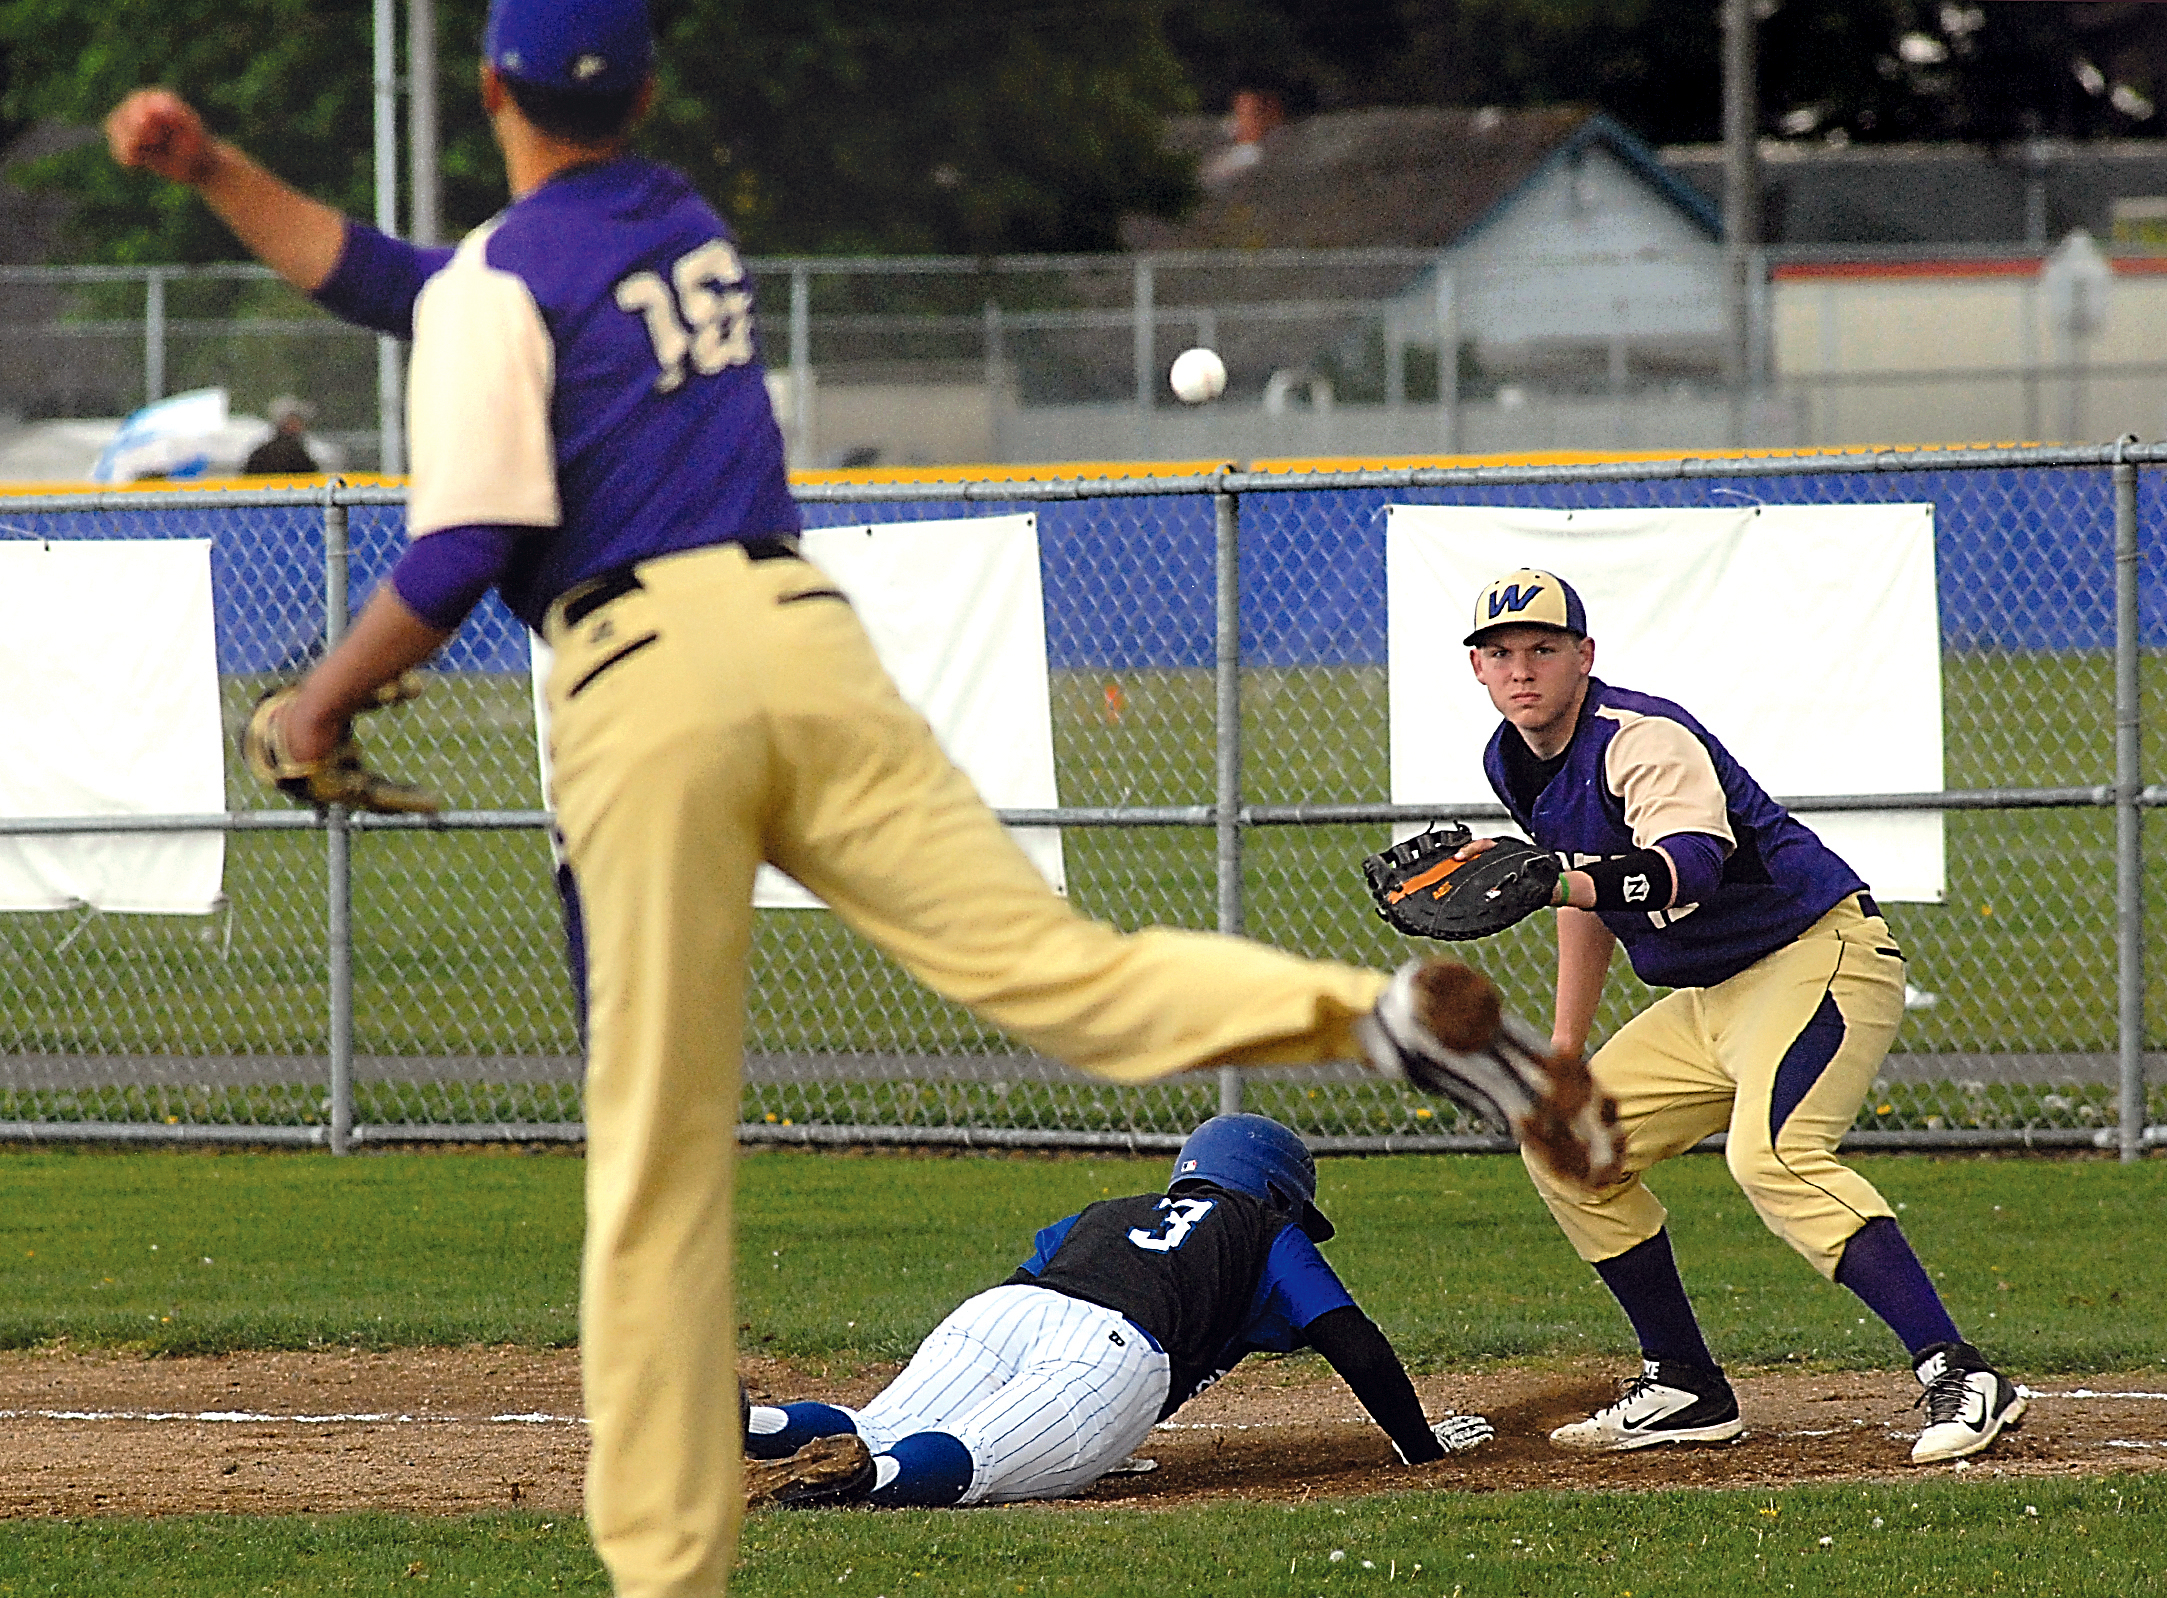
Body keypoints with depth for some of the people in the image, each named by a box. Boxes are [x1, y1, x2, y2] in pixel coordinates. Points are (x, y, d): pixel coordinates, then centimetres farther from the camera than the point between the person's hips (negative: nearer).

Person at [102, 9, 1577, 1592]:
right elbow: (390, 283, 29)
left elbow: (463, 555, -9)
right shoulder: (686, 227, 22)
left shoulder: (501, 285, 1)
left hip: (640, 688, -5)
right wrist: (215, 172, 32)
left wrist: (326, 700, 5)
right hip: (805, 638, 5)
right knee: (1053, 962, -10)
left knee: (658, 1165, 0)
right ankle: (1371, 1010, -38)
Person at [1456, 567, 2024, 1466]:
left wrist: (1570, 883, -56)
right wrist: (1564, 1049, 18)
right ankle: (1685, 1390, 17)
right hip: (1705, 1001, 10)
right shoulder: (1516, 764, 7)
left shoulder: (1642, 739, -20)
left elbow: (1692, 862, -40)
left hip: (1817, 957, -10)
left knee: (1771, 1155, -32)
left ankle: (1959, 1377, -39)